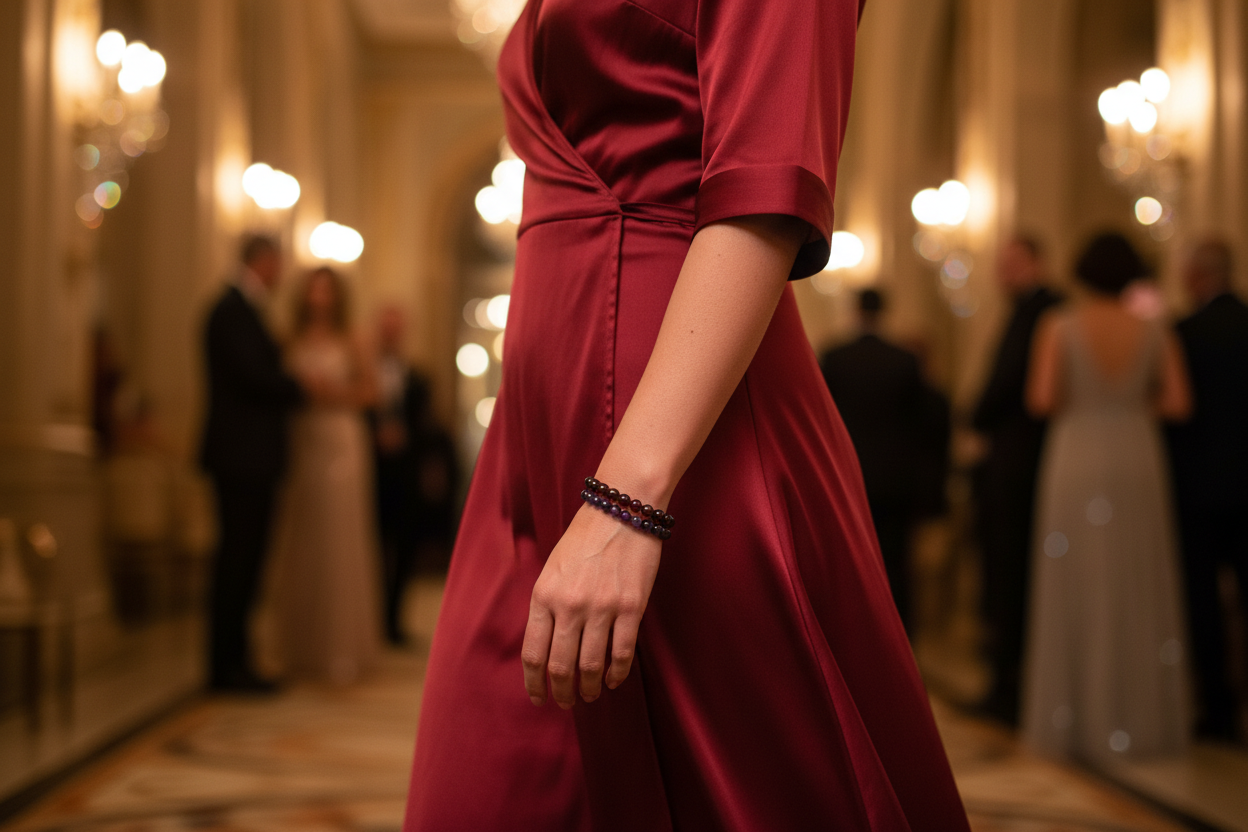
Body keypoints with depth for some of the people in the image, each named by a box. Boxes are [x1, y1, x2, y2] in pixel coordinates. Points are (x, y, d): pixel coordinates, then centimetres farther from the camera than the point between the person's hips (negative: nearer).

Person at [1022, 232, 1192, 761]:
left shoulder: (1059, 326, -4)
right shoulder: (1155, 332, 2)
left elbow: (1041, 400, -12)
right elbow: (1178, 403, -3)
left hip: (1075, 462, -2)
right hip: (1138, 463, 2)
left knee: (1077, 592, 4)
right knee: (1137, 592, 9)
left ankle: (1077, 723, 6)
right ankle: (1142, 721, 14)